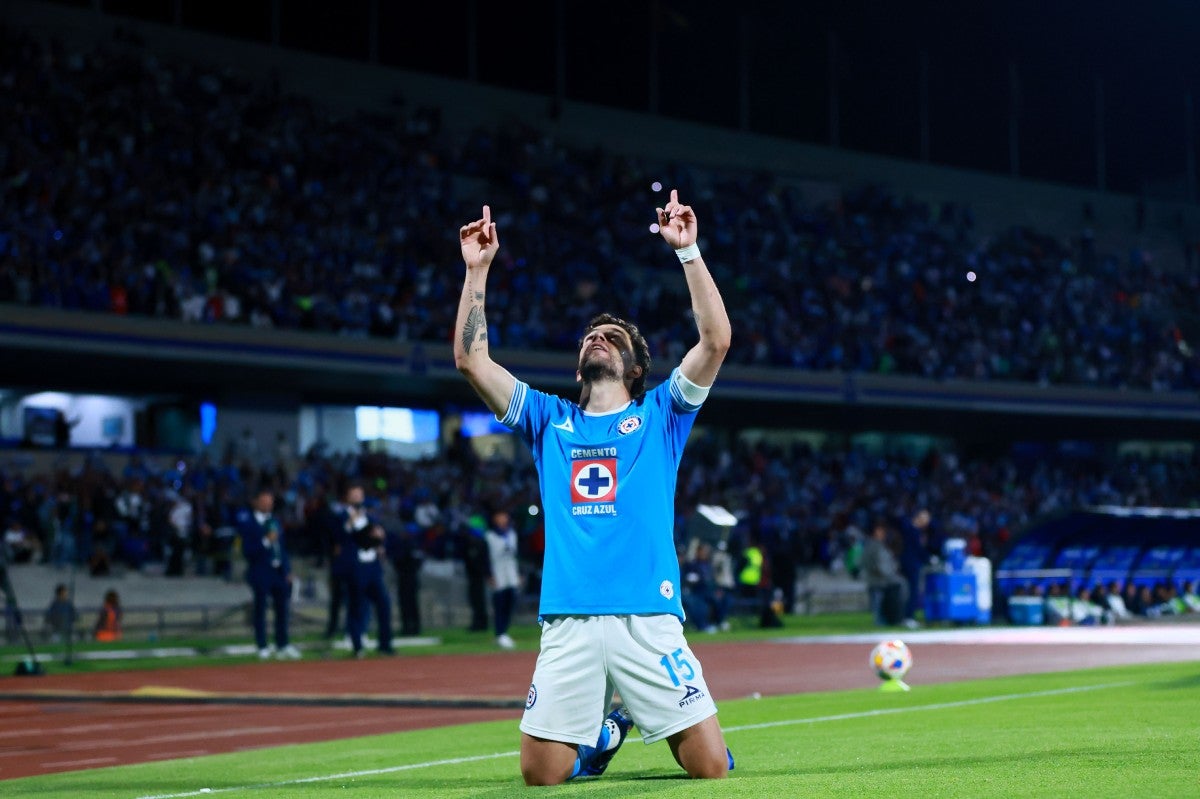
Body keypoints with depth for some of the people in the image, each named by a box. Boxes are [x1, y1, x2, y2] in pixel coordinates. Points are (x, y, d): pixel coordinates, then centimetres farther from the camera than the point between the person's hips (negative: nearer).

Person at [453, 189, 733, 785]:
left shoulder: (659, 415, 12)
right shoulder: (550, 421, 17)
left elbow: (716, 340, -2)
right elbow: (472, 360, 9)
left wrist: (687, 251, -5)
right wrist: (477, 269, 6)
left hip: (649, 622, -2)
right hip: (568, 625, 2)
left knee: (710, 767, -6)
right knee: (540, 774, -3)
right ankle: (605, 730, 28)